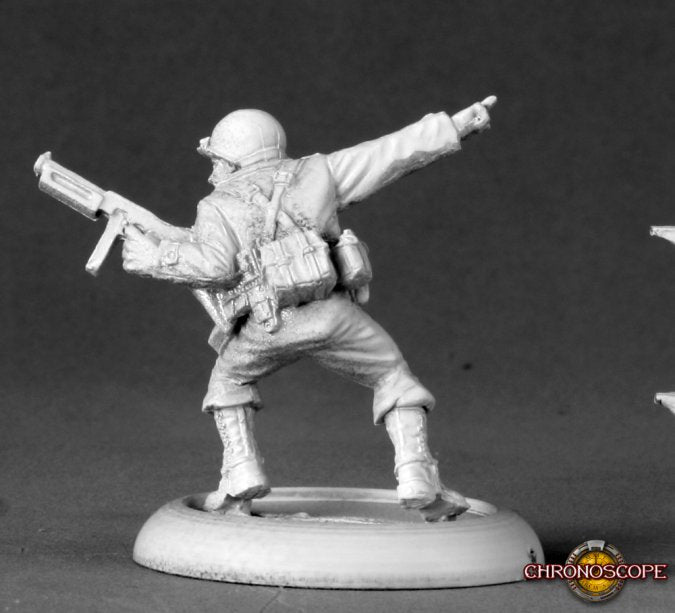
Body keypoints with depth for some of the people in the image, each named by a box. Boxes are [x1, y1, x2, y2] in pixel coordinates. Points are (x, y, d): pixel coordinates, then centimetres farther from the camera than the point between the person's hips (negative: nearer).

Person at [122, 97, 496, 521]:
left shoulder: (219, 207, 14)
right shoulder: (314, 174, 19)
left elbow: (215, 265, -5)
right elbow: (390, 154, 16)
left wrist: (155, 259, 7)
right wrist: (457, 125, 21)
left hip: (271, 325, 0)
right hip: (330, 312, 1)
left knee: (230, 379, 29)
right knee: (394, 379, 19)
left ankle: (242, 477, 16)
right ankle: (418, 482, 3)